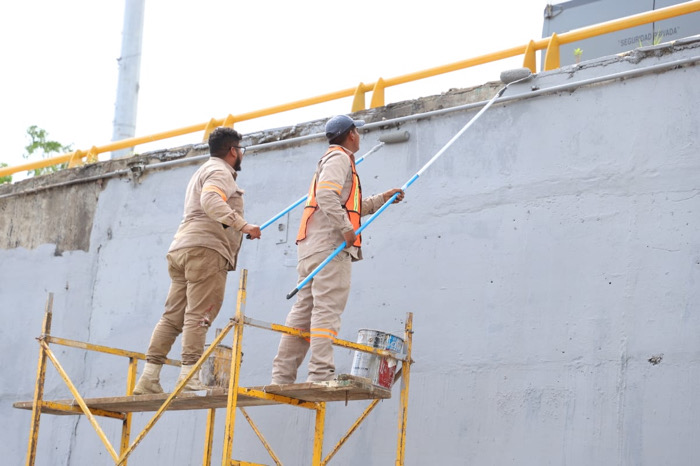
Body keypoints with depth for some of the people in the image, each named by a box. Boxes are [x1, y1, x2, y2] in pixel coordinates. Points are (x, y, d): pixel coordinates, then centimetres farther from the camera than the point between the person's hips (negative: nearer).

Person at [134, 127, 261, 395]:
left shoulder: (204, 172, 32)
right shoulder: (219, 172, 0)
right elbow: (211, 202, -19)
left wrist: (238, 228, 45)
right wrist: (242, 225, -28)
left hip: (182, 250, 9)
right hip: (205, 248, -9)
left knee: (173, 316, 4)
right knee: (199, 315, -14)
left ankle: (149, 378, -1)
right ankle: (189, 377, -21)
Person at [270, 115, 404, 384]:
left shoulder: (335, 159, 30)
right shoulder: (339, 158, -2)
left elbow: (349, 207, 36)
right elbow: (326, 196, -19)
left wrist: (382, 199, 34)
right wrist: (346, 228, -21)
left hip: (314, 247, 10)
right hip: (330, 244, -10)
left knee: (304, 310, 6)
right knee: (327, 308, -14)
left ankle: (282, 377, 4)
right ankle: (321, 375, -20)